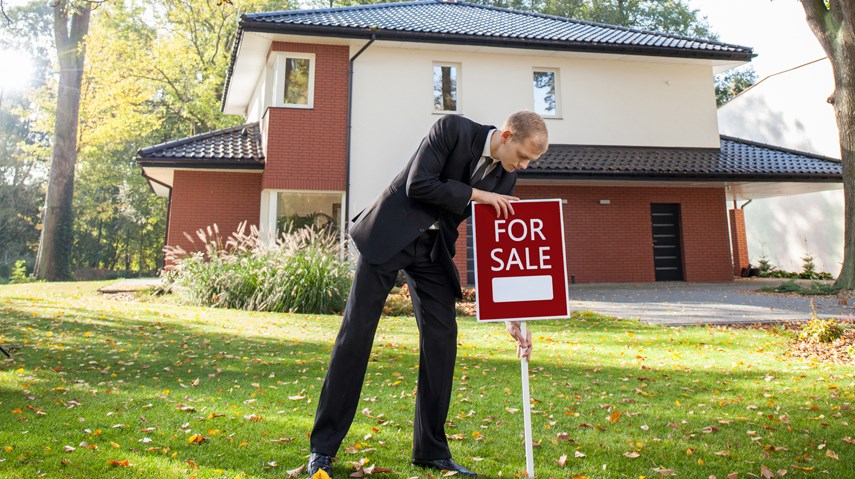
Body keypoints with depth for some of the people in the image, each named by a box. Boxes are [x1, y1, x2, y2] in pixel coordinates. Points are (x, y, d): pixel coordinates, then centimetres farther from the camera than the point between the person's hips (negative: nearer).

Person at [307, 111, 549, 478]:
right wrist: (475, 194, -18)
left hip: (434, 247, 6)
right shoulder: (454, 129, -15)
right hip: (390, 234, -5)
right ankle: (323, 448, 7)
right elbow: (417, 185, -23)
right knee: (355, 334, -4)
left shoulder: (505, 176, 1)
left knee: (442, 340, -1)